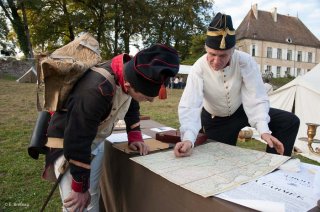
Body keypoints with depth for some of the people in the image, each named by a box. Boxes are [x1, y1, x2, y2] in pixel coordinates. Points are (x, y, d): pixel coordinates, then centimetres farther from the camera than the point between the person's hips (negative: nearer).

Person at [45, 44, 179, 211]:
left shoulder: (130, 73, -13)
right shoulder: (95, 91, -38)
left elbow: (131, 105, 7)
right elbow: (77, 142, -30)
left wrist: (135, 137, -2)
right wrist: (80, 188, -18)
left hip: (96, 142, 7)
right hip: (69, 144, -7)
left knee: (93, 197, 17)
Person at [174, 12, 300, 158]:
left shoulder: (245, 61, -23)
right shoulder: (199, 68, -28)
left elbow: (256, 98, -28)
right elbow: (189, 106, -39)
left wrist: (264, 130, -44)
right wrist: (188, 139, -56)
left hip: (242, 110, 2)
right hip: (216, 120, -1)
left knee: (290, 121, -9)